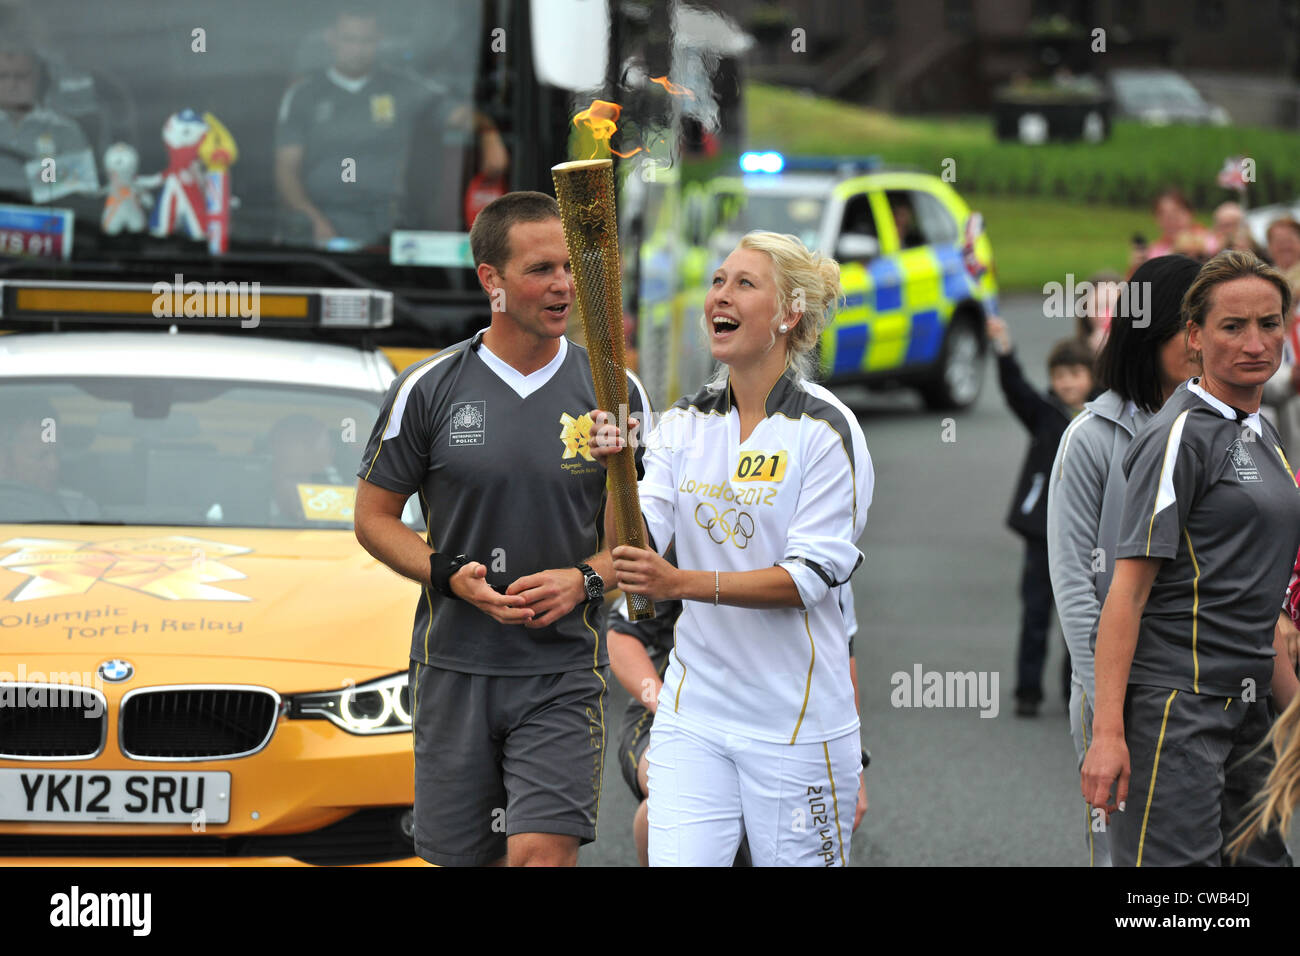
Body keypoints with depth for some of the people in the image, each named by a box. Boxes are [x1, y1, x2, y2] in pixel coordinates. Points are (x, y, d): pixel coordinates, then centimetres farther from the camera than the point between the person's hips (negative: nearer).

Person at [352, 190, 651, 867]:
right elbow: (373, 516, 6)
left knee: (542, 850, -16)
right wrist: (451, 576, -11)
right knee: (457, 856, 6)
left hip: (563, 670, -1)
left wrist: (585, 579, -10)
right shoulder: (429, 390, -1)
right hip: (454, 666, 1)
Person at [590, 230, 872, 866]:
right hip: (693, 710, 4)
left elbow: (811, 575, -16)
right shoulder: (683, 425, 8)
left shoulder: (826, 429, -8)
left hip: (795, 719, -4)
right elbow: (635, 545, -2)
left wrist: (680, 583, -26)